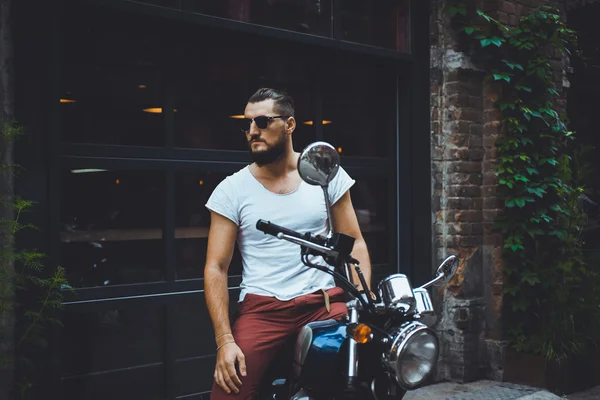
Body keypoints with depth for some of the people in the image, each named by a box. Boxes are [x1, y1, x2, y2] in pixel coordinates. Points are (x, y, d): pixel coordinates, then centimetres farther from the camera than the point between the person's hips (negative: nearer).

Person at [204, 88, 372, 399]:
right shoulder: (231, 190, 2)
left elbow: (354, 242, 8)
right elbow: (215, 269, 1)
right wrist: (225, 340, -9)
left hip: (325, 302, 1)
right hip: (262, 308, 0)